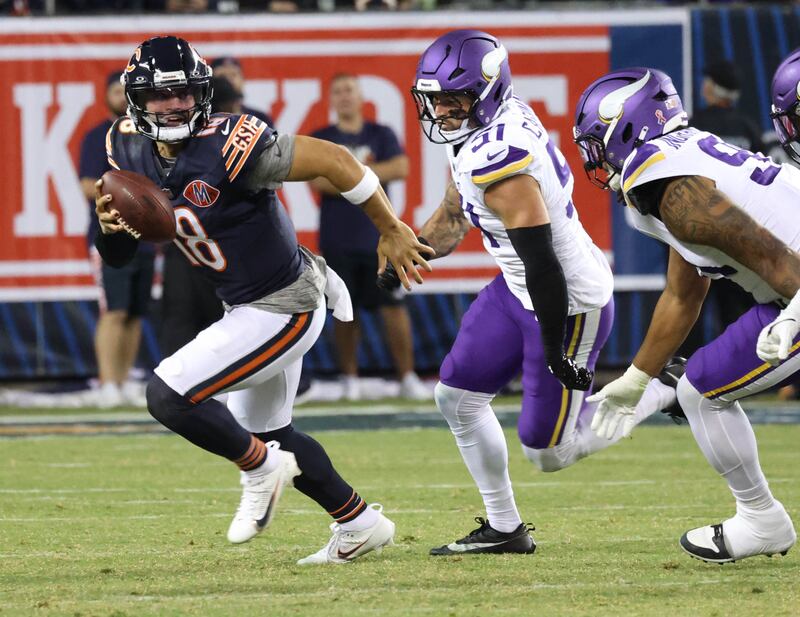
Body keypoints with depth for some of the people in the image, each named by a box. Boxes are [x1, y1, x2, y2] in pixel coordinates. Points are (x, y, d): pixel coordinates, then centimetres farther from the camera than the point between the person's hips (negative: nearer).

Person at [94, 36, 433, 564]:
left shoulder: (228, 146, -27)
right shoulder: (132, 150, -4)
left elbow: (331, 160, -24)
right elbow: (117, 257, 3)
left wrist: (391, 231, -16)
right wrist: (111, 224, -20)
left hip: (284, 310, -9)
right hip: (245, 307, 9)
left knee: (168, 396, -16)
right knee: (267, 431, 23)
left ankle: (260, 468, 6)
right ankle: (361, 524, 38)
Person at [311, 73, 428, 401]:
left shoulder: (381, 135, 10)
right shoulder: (321, 139, 7)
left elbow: (400, 168, -6)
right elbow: (319, 180, -9)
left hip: (378, 235, 0)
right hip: (337, 239, 0)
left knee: (393, 306, -5)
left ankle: (407, 378, -2)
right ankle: (350, 378, 10)